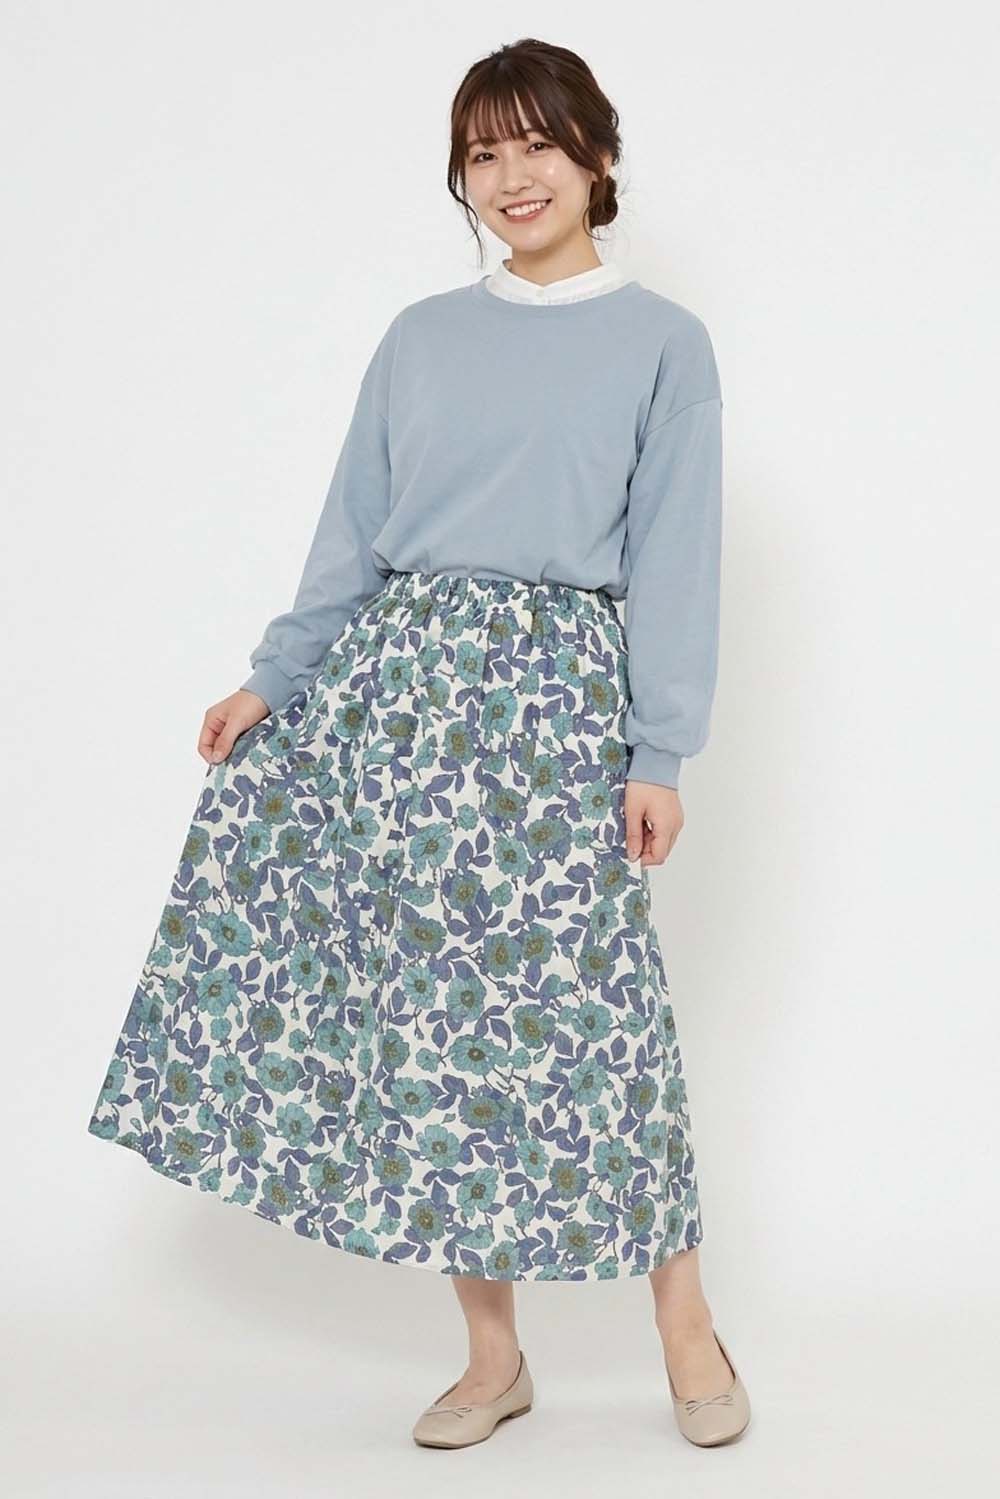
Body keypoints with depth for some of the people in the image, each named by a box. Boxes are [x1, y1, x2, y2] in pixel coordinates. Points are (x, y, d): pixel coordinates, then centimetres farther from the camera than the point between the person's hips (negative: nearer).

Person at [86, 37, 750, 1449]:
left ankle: (686, 1330, 14)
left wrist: (661, 751, -6)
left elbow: (673, 557, 0)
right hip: (395, 679, 4)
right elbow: (354, 531, 15)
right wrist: (274, 681, 6)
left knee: (586, 1005, -6)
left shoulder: (663, 342, 5)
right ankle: (493, 1354, 14)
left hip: (556, 695, -4)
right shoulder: (421, 338, 15)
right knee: (428, 1004, 2)